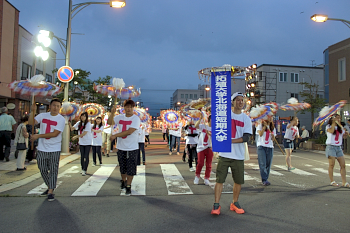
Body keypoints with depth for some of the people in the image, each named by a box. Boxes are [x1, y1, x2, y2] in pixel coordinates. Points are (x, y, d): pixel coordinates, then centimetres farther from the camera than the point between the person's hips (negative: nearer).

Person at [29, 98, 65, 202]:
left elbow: (55, 134, -14)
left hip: (54, 149, -4)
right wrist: (33, 111, -16)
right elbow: (31, 122, -3)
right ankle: (49, 187, 30)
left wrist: (38, 136, -15)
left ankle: (51, 191, 7)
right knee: (43, 170, 12)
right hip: (41, 148, 4)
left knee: (53, 170, -1)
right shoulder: (42, 116, 7)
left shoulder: (61, 119, -6)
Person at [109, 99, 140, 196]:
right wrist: (112, 113, -16)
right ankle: (123, 181, 39)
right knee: (122, 167, 17)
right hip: (121, 147, 4)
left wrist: (115, 135, -17)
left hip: (132, 148, -4)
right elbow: (110, 123, 0)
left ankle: (128, 186, 12)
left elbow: (129, 131, -19)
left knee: (130, 168, 0)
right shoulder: (120, 117, 6)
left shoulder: (136, 118, -10)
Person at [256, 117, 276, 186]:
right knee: (262, 164, -12)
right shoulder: (260, 125, 5)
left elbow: (272, 139, 13)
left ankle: (265, 179, 12)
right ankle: (264, 180, -15)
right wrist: (265, 126, -10)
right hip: (261, 146, -4)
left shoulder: (273, 128, 16)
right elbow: (260, 134, -11)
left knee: (268, 164, 3)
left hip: (270, 147, 4)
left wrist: (273, 136, -9)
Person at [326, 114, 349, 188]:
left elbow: (344, 136, 12)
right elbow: (331, 131, -22)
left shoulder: (340, 127, 15)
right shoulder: (328, 126, 0)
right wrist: (334, 122, -18)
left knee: (343, 165, -1)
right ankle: (332, 181, 8)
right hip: (331, 147, -5)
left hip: (339, 147, 5)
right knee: (331, 165, -2)